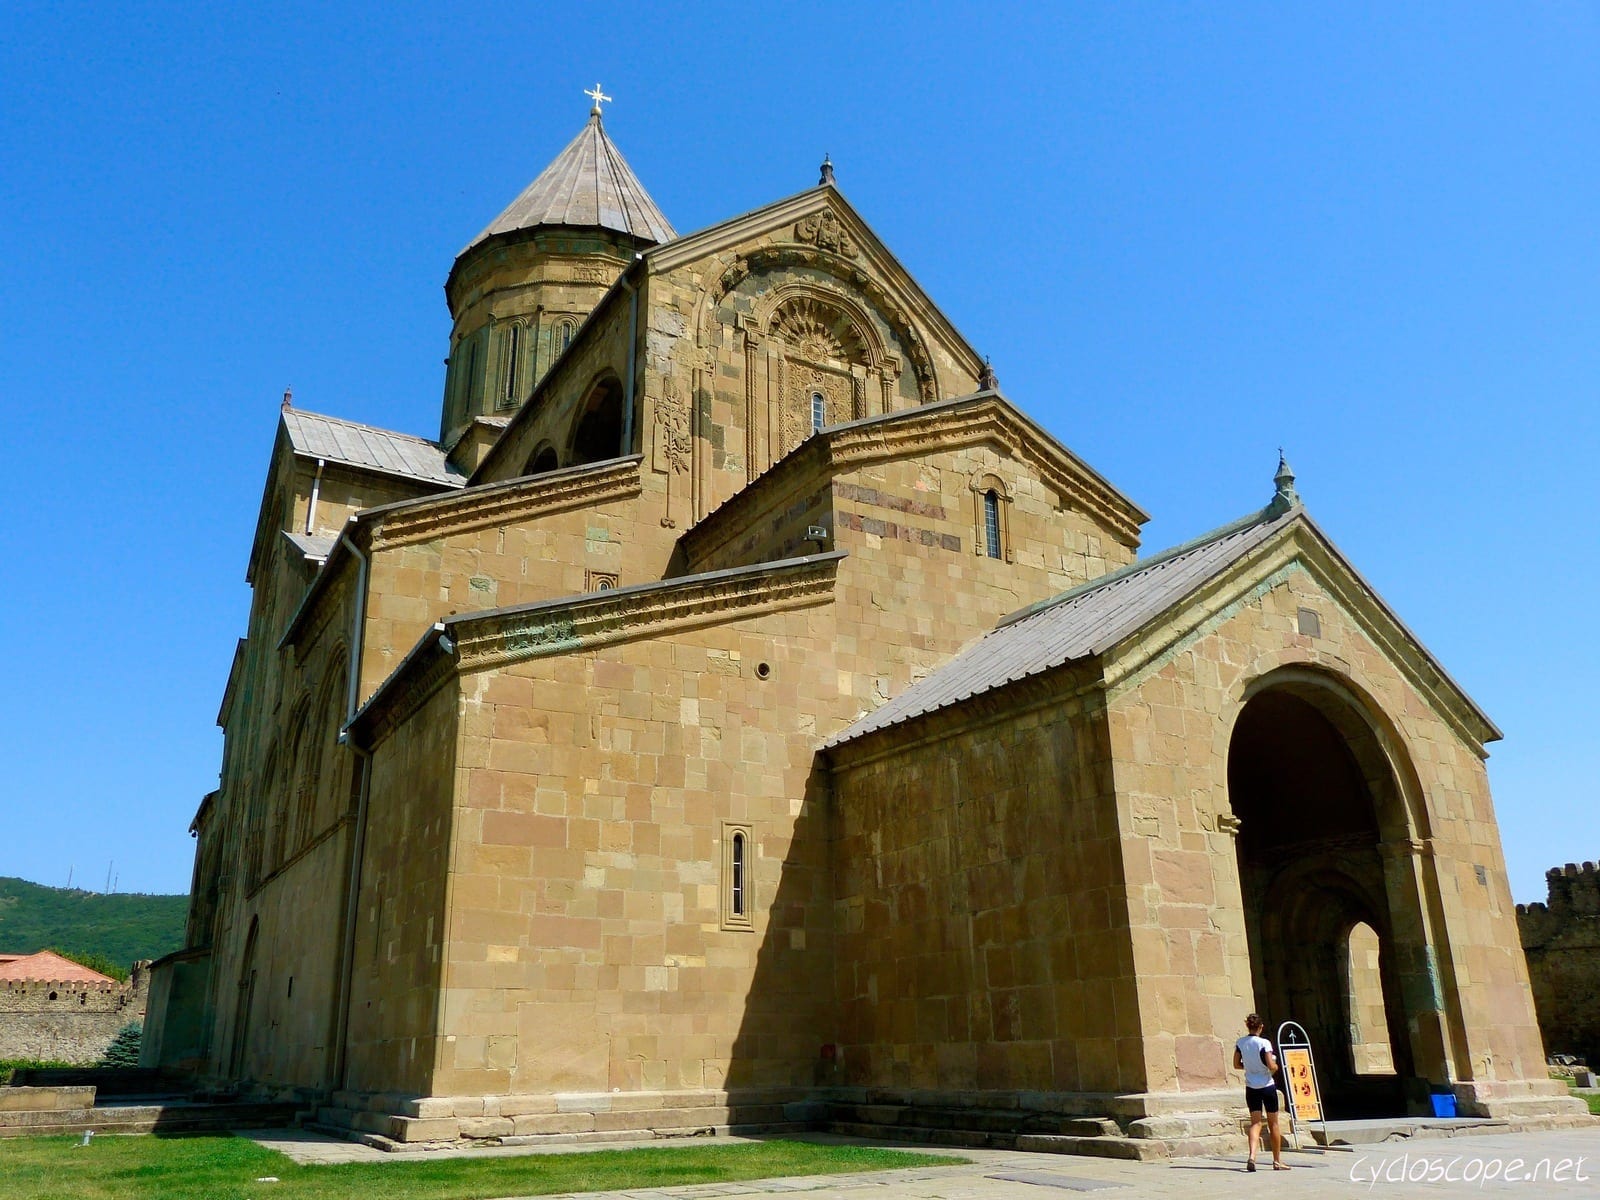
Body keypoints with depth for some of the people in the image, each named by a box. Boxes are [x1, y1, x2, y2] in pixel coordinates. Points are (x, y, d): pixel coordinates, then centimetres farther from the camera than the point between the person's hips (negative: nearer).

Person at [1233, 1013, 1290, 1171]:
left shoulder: (1240, 1043, -1)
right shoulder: (1264, 1043, -15)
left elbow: (1236, 1065, 4)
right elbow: (1271, 1066, -19)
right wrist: (1276, 1066, 3)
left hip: (1251, 1087, 3)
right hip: (1267, 1086, -3)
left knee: (1255, 1122, 2)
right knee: (1273, 1123, 13)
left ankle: (1252, 1157, -19)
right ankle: (1277, 1161, 23)